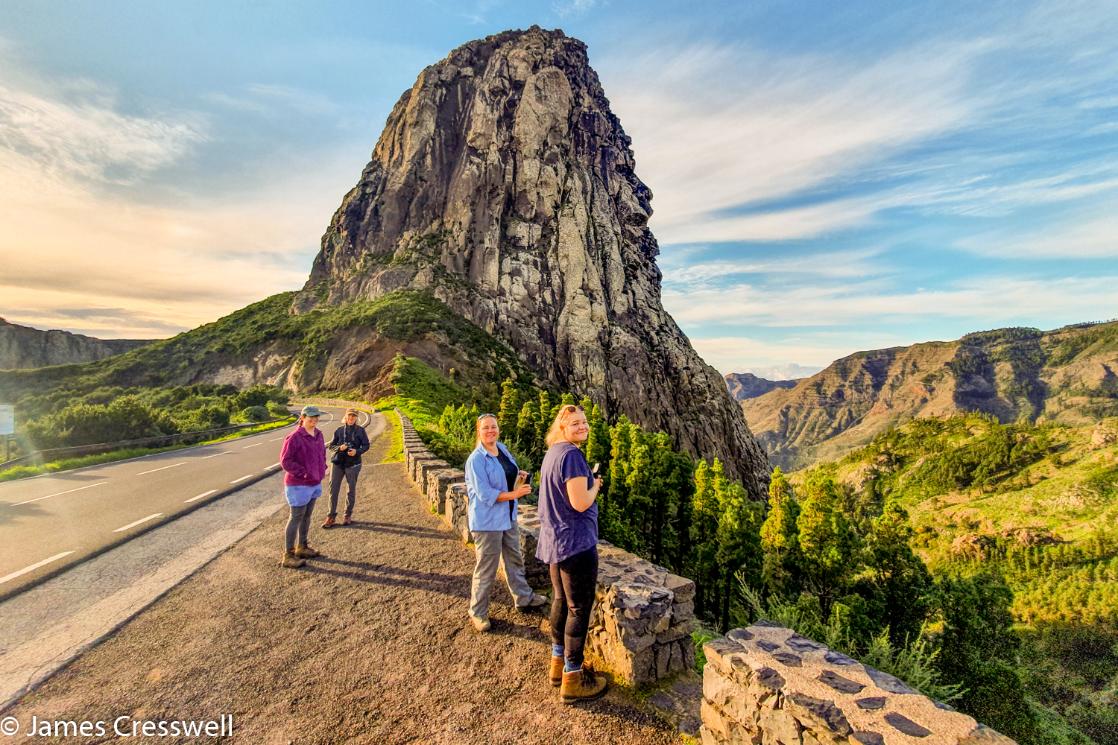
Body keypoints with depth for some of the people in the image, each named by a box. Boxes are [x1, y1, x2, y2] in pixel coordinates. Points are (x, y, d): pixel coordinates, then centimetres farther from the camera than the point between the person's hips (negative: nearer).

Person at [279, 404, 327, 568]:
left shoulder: (318, 434, 4)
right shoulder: (295, 437, -19)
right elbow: (285, 461, -18)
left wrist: (322, 469, 6)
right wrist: (303, 473, -19)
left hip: (314, 483, 8)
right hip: (298, 485, -7)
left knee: (307, 516, 17)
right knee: (296, 518, 0)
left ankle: (302, 547, 32)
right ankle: (288, 556, 11)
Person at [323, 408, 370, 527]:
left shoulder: (360, 430, -1)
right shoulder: (339, 430, 4)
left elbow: (366, 445, 2)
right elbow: (331, 446, 7)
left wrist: (357, 451, -16)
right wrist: (339, 448, -14)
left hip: (353, 463, -1)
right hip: (338, 462, 2)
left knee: (351, 489, 7)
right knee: (333, 488, -1)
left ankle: (348, 515, 22)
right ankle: (331, 515, 10)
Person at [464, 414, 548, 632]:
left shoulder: (502, 448, 2)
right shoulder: (476, 460, -21)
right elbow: (484, 494, -24)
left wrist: (519, 474, -1)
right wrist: (514, 494, -28)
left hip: (508, 516, 8)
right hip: (487, 520, -8)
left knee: (515, 558, 22)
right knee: (486, 567, 5)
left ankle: (524, 598, 40)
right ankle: (478, 612, 24)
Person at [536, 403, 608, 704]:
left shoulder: (552, 453, 10)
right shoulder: (571, 454, -21)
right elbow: (580, 503, -24)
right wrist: (596, 485, -7)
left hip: (554, 541, 10)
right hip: (575, 542, -10)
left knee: (561, 600, 21)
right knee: (579, 608, 3)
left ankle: (559, 663, 36)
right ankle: (572, 680, 15)